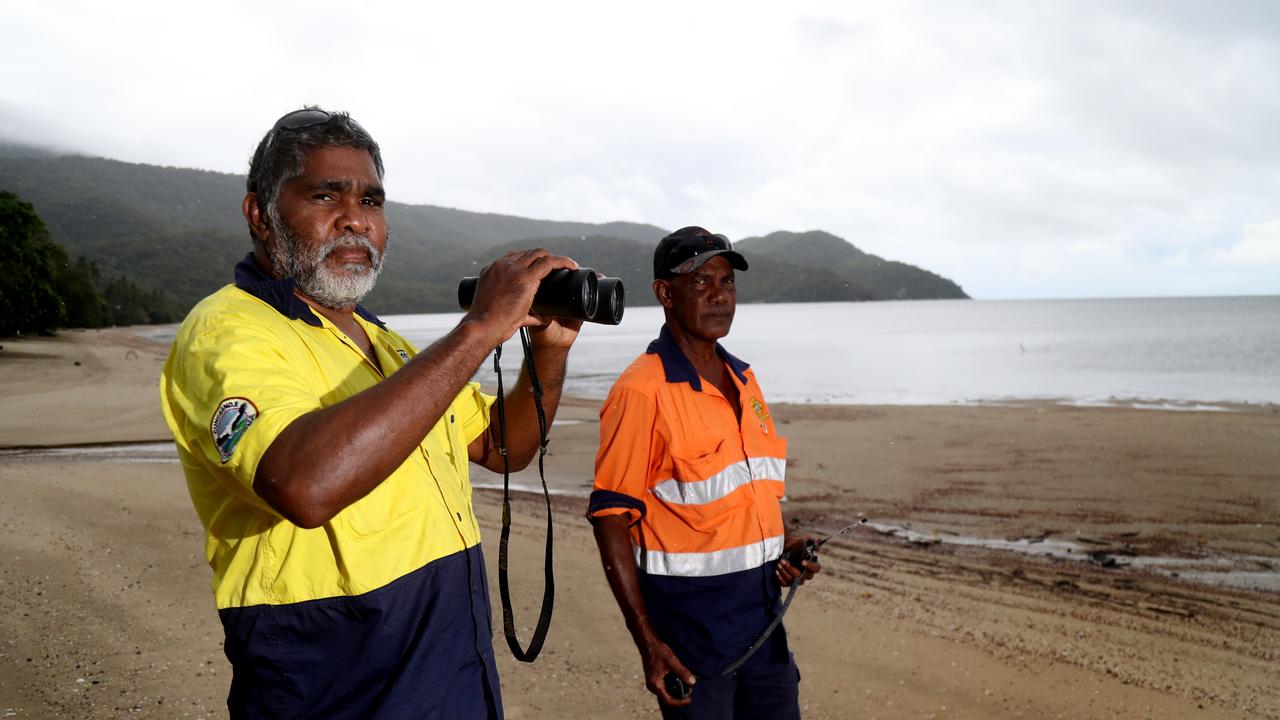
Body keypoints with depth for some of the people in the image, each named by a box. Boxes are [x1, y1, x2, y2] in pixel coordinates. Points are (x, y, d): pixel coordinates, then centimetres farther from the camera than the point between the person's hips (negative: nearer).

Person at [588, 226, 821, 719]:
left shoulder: (744, 381, 8)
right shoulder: (641, 391, -16)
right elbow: (611, 519, -16)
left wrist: (786, 545, 1)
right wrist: (648, 643, -19)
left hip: (762, 612, 7)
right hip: (688, 619, -7)